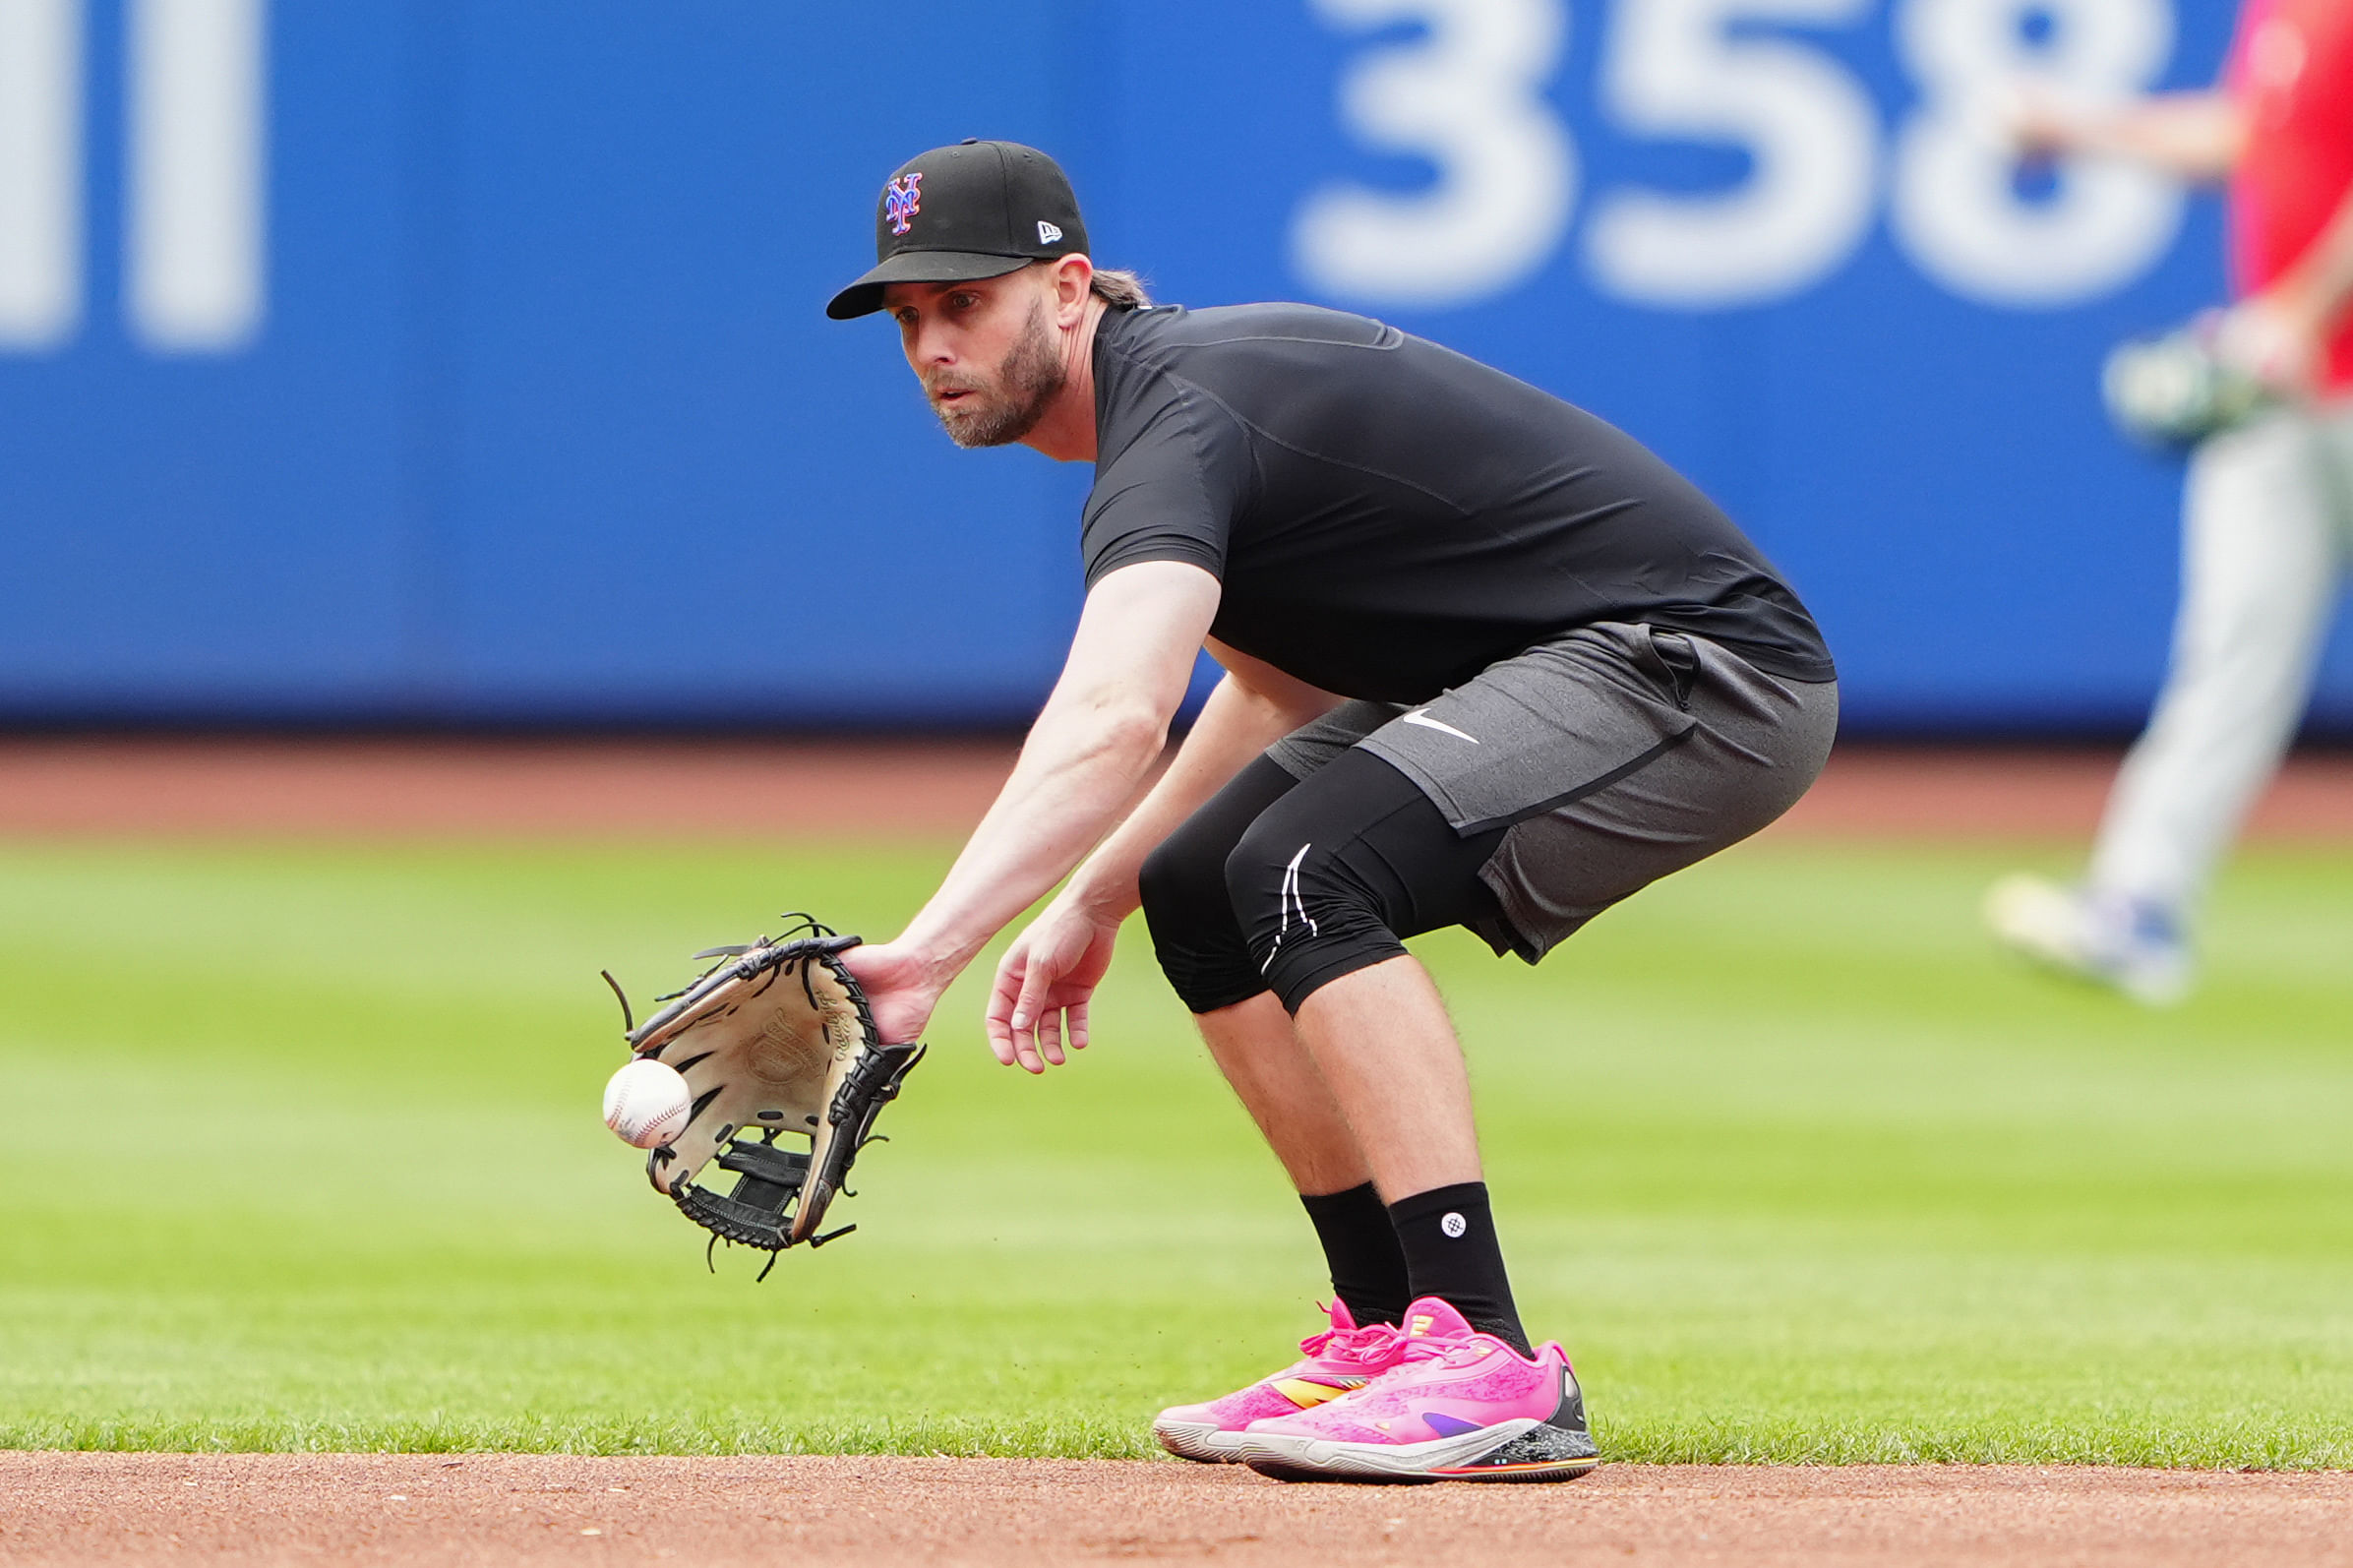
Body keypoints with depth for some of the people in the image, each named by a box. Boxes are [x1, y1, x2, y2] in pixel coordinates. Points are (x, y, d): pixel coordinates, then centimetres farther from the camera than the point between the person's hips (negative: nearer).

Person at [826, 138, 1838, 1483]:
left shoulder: (1177, 412, -21)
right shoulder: (1188, 376, 11)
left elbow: (1115, 721, -39)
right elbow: (1285, 680, 25)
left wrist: (932, 948, -50)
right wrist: (1091, 903, 18)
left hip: (1712, 670, -11)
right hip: (1550, 667, 11)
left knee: (1307, 867, -29)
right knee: (1203, 894, 10)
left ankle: (1492, 1369, -32)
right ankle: (1393, 1337, 13)